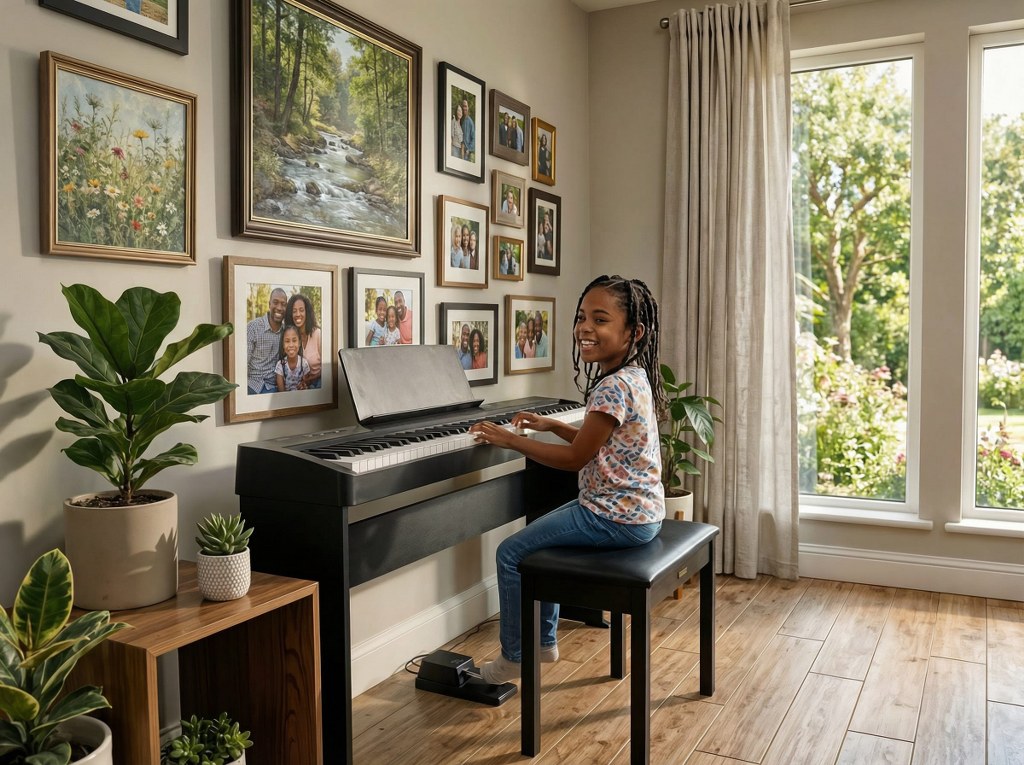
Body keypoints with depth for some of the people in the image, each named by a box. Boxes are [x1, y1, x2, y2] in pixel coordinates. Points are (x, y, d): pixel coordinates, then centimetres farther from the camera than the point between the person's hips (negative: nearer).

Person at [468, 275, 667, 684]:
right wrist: (551, 426, 16)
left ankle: (513, 656, 14)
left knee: (511, 553, -4)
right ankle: (544, 640, 33)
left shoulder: (615, 386, -23)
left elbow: (575, 458, -19)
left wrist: (509, 439, -13)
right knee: (540, 535, 25)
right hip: (639, 509, 10)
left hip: (617, 519, -10)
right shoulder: (633, 377, 7)